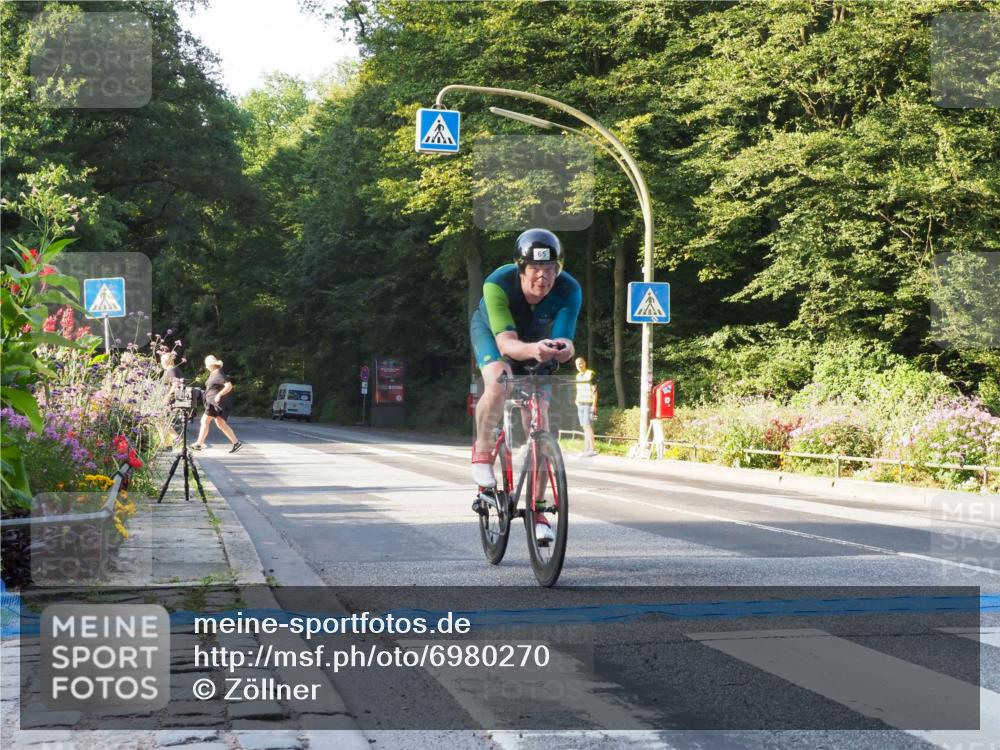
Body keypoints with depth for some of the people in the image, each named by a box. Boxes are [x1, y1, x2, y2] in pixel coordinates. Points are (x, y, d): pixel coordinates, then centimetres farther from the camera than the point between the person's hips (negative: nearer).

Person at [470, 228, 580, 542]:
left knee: (540, 417, -6)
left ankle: (537, 510, 4)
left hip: (536, 342, 2)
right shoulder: (497, 285, -40)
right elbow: (506, 343, -48)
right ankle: (482, 450, -4)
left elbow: (564, 340, -41)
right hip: (491, 331, -2)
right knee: (498, 386, -34)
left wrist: (564, 348, -65)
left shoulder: (568, 291, -34)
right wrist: (532, 349, -70)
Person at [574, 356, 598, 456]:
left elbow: (595, 391, -10)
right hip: (580, 404, 7)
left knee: (588, 426, -14)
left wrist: (594, 405, -16)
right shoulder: (578, 376, 15)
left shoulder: (591, 374, -8)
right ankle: (586, 449, 6)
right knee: (585, 427, 6)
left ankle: (591, 449, -15)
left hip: (589, 404, -7)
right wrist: (577, 400, 16)